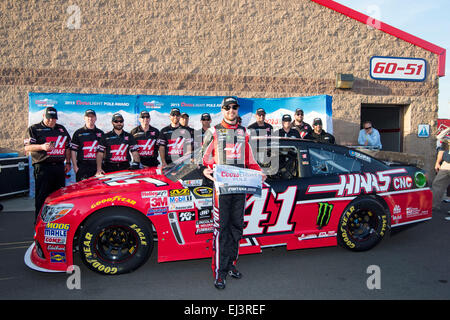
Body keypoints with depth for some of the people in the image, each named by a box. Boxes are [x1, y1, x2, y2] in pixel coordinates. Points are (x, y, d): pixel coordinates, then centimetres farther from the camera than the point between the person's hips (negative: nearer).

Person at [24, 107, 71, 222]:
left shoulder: (62, 129, 19)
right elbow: (27, 147, -5)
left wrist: (68, 162, 16)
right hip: (42, 167, -5)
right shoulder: (34, 129, 4)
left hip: (59, 166, 5)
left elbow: (67, 147, 23)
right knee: (42, 196, -5)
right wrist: (42, 147, -22)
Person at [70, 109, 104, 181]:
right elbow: (73, 150, 3)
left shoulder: (100, 133, 13)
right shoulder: (78, 133, 5)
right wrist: (75, 166, -4)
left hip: (97, 167, 2)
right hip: (82, 167, -2)